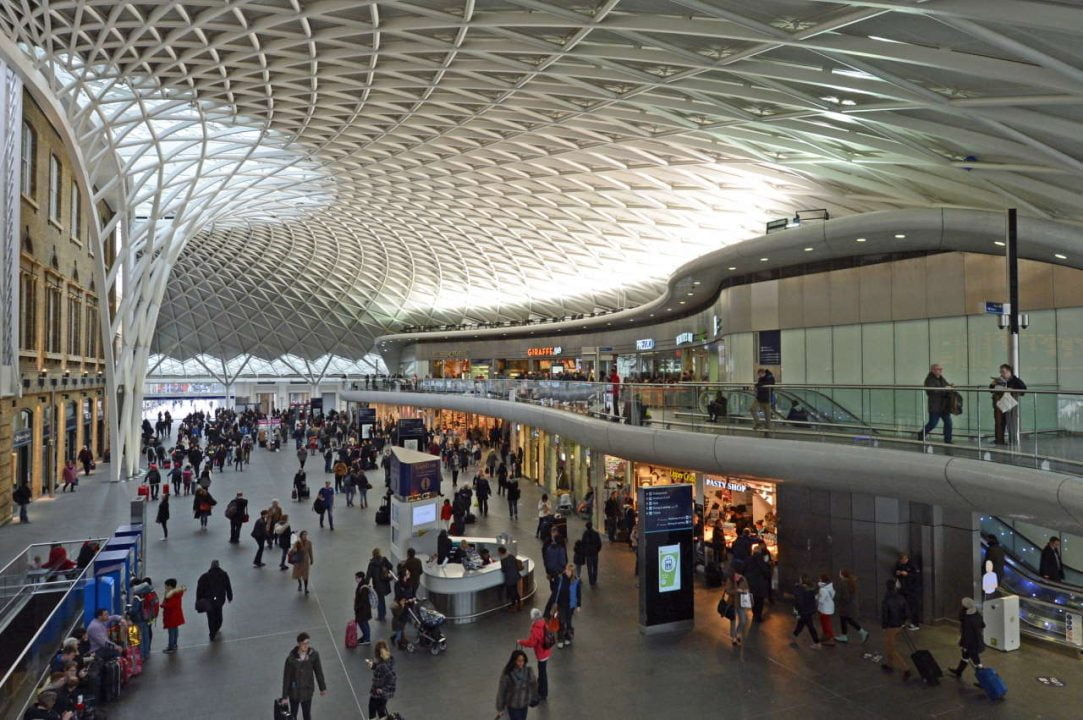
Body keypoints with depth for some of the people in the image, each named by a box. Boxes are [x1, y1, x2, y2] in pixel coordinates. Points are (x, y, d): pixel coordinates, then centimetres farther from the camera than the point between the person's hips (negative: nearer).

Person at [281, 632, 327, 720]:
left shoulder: (314, 655, -17)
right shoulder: (291, 658, -24)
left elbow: (318, 672, -4)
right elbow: (286, 677, -13)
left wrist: (323, 688, 5)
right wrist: (284, 696, -6)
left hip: (308, 691, 1)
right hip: (294, 692, -1)